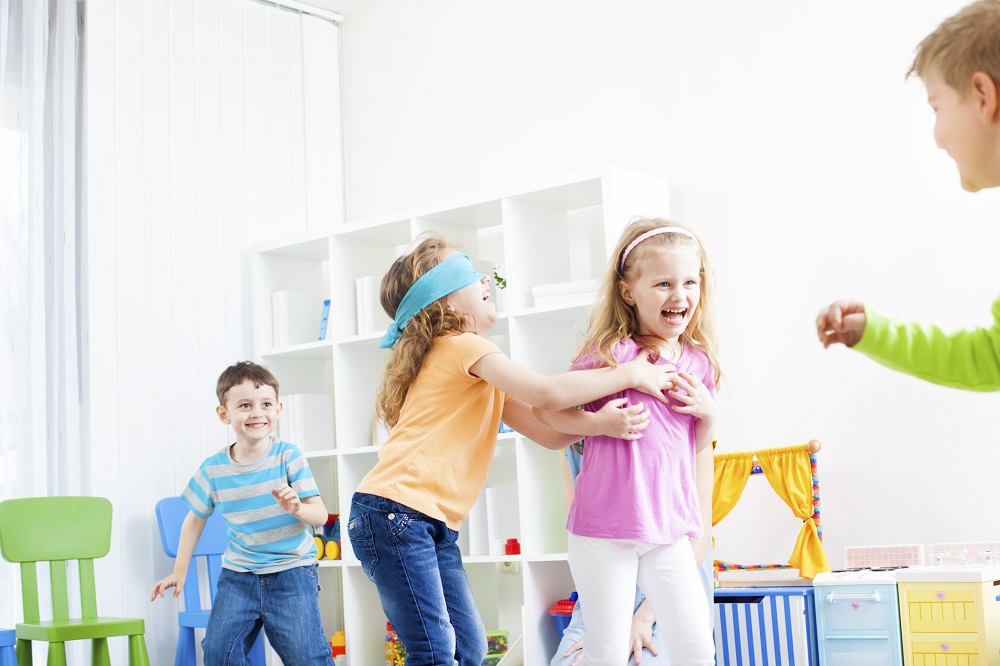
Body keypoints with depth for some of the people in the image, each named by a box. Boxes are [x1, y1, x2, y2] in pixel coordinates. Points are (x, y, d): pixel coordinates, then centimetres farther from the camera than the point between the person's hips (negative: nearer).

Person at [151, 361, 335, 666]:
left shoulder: (288, 457, -11)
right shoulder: (213, 469, -3)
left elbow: (320, 515, -12)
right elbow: (195, 519, 12)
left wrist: (296, 508, -33)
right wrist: (179, 571, 13)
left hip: (291, 570, -3)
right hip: (238, 573, 3)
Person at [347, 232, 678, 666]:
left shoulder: (477, 366, 21)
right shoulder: (463, 346, -9)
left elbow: (547, 432, 11)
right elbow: (546, 393, -21)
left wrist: (599, 422, -9)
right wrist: (630, 374, -10)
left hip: (436, 528, 10)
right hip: (394, 516, -10)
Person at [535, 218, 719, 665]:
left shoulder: (698, 361, 5)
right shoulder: (612, 352, -12)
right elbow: (545, 409, -7)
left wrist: (708, 412, -1)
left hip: (669, 528, 5)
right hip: (605, 528, -5)